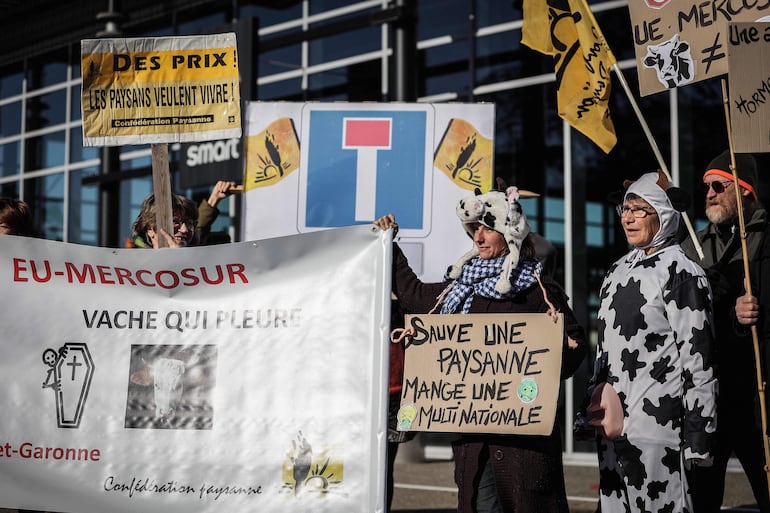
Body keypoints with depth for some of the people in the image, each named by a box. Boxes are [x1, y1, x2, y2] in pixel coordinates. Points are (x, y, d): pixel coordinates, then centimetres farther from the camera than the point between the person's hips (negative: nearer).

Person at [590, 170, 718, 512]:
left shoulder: (680, 273, -8)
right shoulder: (618, 271, 15)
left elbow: (699, 362, -12)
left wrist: (698, 440, -14)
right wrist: (595, 396, 20)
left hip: (655, 431, -8)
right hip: (611, 427, 8)